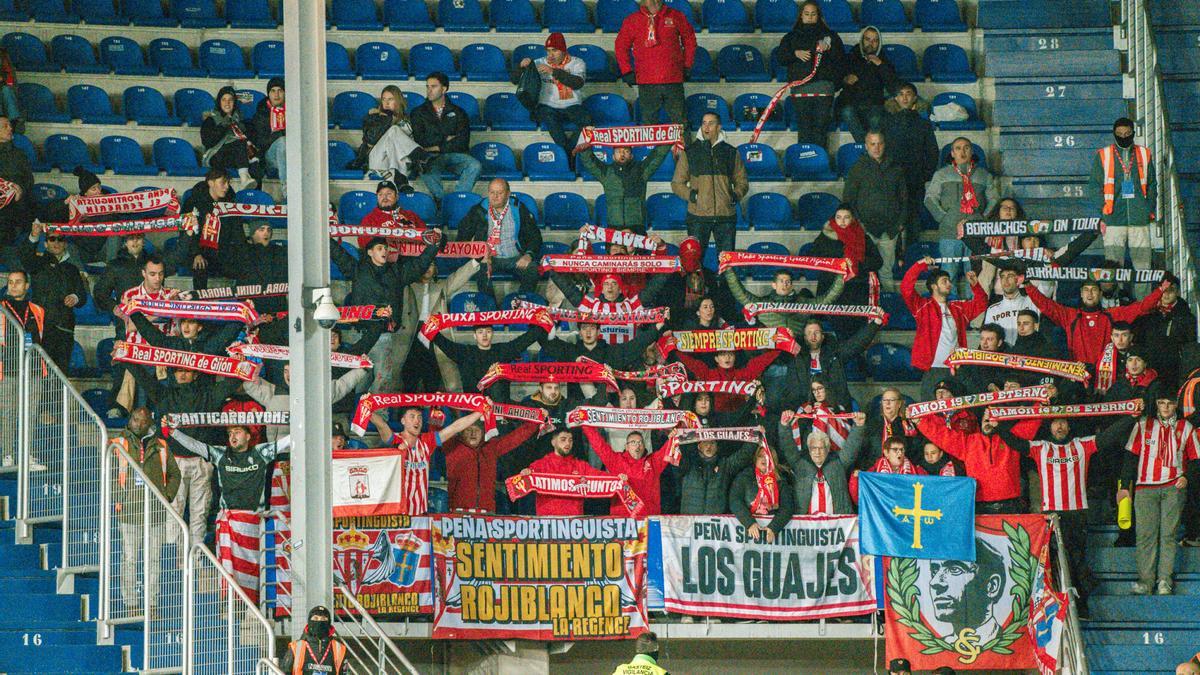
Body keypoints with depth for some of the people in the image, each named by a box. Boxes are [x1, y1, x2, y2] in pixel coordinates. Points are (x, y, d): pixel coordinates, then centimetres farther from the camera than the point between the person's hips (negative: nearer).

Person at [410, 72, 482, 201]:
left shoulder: (458, 112, 16)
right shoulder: (419, 112, 16)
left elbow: (462, 142, 2)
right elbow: (420, 140, 1)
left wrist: (438, 147, -5)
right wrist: (446, 139, 1)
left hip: (455, 155, 1)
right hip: (431, 157, -1)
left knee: (475, 166, -31)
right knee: (427, 170, -38)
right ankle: (441, 200, -35)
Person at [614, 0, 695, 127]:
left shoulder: (676, 17, 7)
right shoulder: (632, 21, 6)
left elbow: (689, 40, 16)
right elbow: (621, 46, 12)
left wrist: (687, 66, 10)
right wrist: (627, 72, 5)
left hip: (673, 80, 0)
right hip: (647, 83, 0)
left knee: (679, 121, 0)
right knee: (649, 119, 1)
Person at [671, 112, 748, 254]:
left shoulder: (731, 153, 11)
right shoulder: (689, 153, 7)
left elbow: (742, 182, 16)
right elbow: (677, 183, 9)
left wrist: (736, 195, -4)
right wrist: (689, 194, -10)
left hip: (725, 215, 1)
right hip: (698, 215, -1)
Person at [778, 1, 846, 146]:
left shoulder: (829, 36, 14)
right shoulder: (792, 36, 18)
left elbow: (840, 58, 6)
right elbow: (781, 58, 9)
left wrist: (828, 49, -12)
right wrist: (796, 54, -8)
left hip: (823, 85, -1)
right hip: (800, 88, 1)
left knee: (821, 125, -7)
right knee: (804, 126, -5)